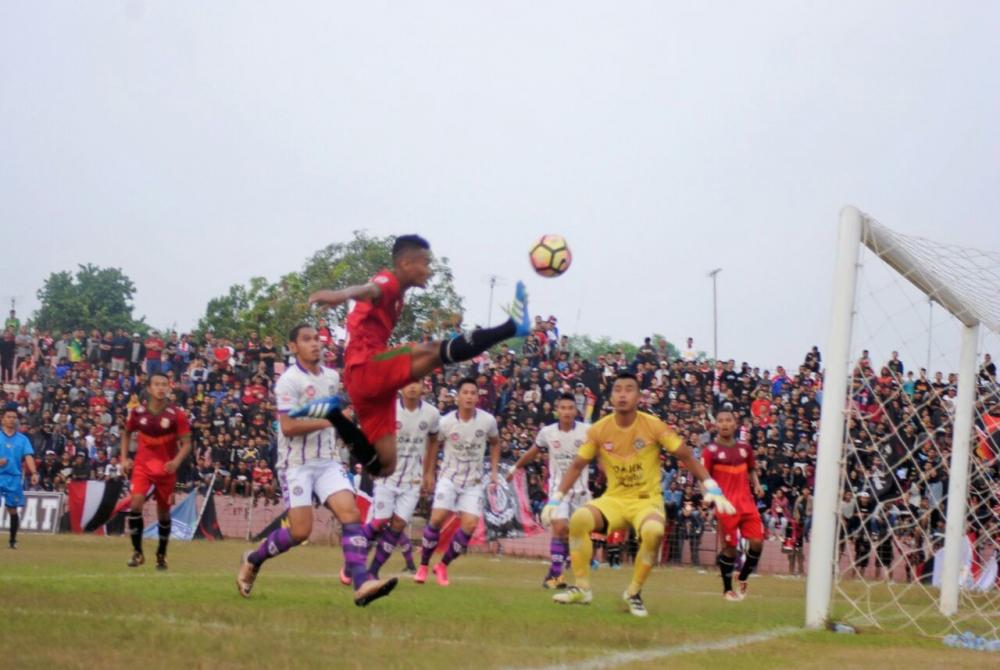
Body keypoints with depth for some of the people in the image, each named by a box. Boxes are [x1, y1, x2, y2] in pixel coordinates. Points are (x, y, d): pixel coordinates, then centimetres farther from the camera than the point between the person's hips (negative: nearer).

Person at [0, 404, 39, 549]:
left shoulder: (22, 439, 8)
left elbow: (28, 456, -4)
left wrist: (34, 473, -19)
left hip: (14, 478, 2)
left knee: (13, 510, 5)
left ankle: (13, 540, 17)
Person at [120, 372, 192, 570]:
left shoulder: (176, 415, -10)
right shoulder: (138, 412, -4)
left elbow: (186, 444, -7)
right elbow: (127, 433, 16)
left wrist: (177, 461, -25)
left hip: (166, 469, 0)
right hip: (143, 466, 0)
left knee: (164, 512, 8)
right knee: (136, 503, -19)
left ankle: (161, 554, 28)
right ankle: (137, 552, -6)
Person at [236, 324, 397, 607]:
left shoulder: (332, 377, 10)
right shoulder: (289, 380, -12)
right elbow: (287, 426, -21)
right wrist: (327, 420, -25)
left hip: (328, 462, 6)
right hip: (297, 464, -6)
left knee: (351, 514, -14)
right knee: (301, 531, -7)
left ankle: (361, 584, -23)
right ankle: (252, 561, 19)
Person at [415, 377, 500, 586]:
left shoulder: (488, 421, -8)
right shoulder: (445, 422, -12)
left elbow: (495, 443, 11)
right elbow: (434, 446, 5)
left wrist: (494, 471, 5)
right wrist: (428, 474, 6)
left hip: (474, 482, 1)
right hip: (449, 477, -1)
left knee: (470, 524, -12)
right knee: (437, 518, -17)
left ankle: (443, 565, 8)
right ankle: (423, 565, 2)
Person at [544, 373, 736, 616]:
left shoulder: (654, 426, -10)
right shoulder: (599, 430, -4)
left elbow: (687, 456, -4)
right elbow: (577, 466, 7)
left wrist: (712, 489, -12)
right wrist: (555, 499, -1)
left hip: (647, 499, -2)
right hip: (613, 498, 2)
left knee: (653, 532, -36)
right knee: (579, 518, -27)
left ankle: (634, 593, -12)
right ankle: (582, 589, -12)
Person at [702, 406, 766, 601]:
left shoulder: (745, 448, 10)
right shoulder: (711, 451, -4)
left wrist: (756, 484, 6)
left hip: (747, 503, 4)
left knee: (757, 542, -4)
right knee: (730, 547, -1)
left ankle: (743, 579, 20)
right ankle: (727, 589, 16)